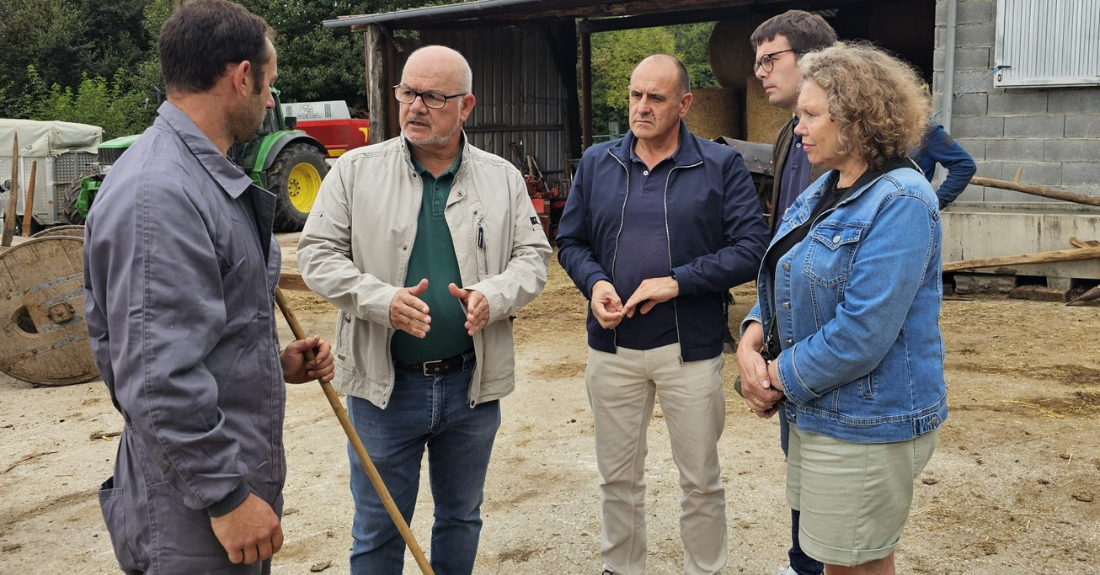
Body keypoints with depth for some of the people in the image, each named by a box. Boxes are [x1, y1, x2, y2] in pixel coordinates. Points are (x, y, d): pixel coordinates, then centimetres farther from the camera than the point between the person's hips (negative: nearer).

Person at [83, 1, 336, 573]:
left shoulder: (208, 177, 12)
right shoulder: (158, 194, -23)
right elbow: (158, 378, -26)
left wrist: (273, 362, 6)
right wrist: (226, 495, -21)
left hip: (236, 482, 10)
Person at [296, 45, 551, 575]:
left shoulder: (503, 178, 2)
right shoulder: (355, 170, -3)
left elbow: (533, 255, 2)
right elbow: (318, 253, -5)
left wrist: (493, 296, -19)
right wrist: (383, 301, -21)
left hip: (473, 383, 2)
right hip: (384, 384, -1)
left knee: (461, 516, 20)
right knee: (378, 529, 11)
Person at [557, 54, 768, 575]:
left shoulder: (722, 166, -4)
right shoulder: (596, 163, 6)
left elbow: (752, 248, -10)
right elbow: (570, 242, 9)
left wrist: (678, 282, -18)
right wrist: (595, 283, -11)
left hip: (691, 347, -3)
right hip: (611, 346, 3)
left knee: (700, 479, 11)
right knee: (617, 476, 16)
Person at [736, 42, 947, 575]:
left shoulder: (899, 203, -20)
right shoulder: (822, 190, 9)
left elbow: (861, 333, -27)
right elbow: (781, 280, 14)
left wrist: (781, 377, -16)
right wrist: (750, 342, -5)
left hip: (866, 426, -8)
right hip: (815, 411, 9)